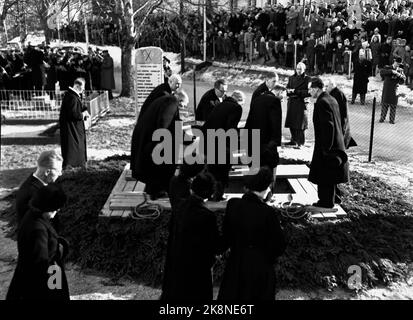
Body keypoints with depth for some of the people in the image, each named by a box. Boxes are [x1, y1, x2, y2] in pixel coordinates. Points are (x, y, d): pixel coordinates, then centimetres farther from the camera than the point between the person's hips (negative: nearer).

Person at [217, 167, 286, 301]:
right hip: (260, 267, -3)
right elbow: (279, 244, -16)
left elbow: (226, 234, -1)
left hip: (236, 263, 3)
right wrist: (269, 257, 4)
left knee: (231, 294, 22)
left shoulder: (232, 205, -13)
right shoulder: (267, 212, -24)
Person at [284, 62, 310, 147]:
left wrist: (296, 91, -16)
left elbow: (308, 92, -12)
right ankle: (294, 140, 20)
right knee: (291, 123, 8)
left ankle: (300, 142, 1)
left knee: (299, 124, -6)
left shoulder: (307, 79, -4)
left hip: (301, 103, -5)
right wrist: (289, 91, -5)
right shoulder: (291, 78, 13)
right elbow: (287, 88, 19)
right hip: (291, 103, 6)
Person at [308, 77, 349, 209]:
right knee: (329, 177, 18)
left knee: (324, 176, 1)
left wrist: (326, 148, -21)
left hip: (326, 145, -10)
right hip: (336, 143, 10)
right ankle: (328, 201, 29)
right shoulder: (332, 99, 11)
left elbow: (328, 125, -24)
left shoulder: (322, 103, -18)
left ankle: (326, 202, 10)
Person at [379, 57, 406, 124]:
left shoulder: (400, 70, 7)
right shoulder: (388, 68, 2)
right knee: (384, 104, 4)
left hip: (394, 90, 1)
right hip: (386, 90, -1)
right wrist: (392, 71, -30)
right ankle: (382, 118, 16)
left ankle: (392, 120, 12)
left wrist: (401, 76, -21)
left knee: (393, 106, 4)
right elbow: (381, 72, -22)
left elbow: (402, 82, 0)